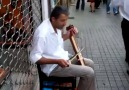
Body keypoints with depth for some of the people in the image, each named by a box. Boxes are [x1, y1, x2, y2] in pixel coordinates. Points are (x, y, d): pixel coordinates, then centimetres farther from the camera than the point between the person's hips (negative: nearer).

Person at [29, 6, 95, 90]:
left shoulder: (56, 25, -2)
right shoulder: (42, 34, -29)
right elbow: (34, 57, -26)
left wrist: (69, 33, -1)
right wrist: (57, 61, -30)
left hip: (62, 57, 9)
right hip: (53, 66, -9)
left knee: (90, 63, 14)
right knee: (89, 73, -14)